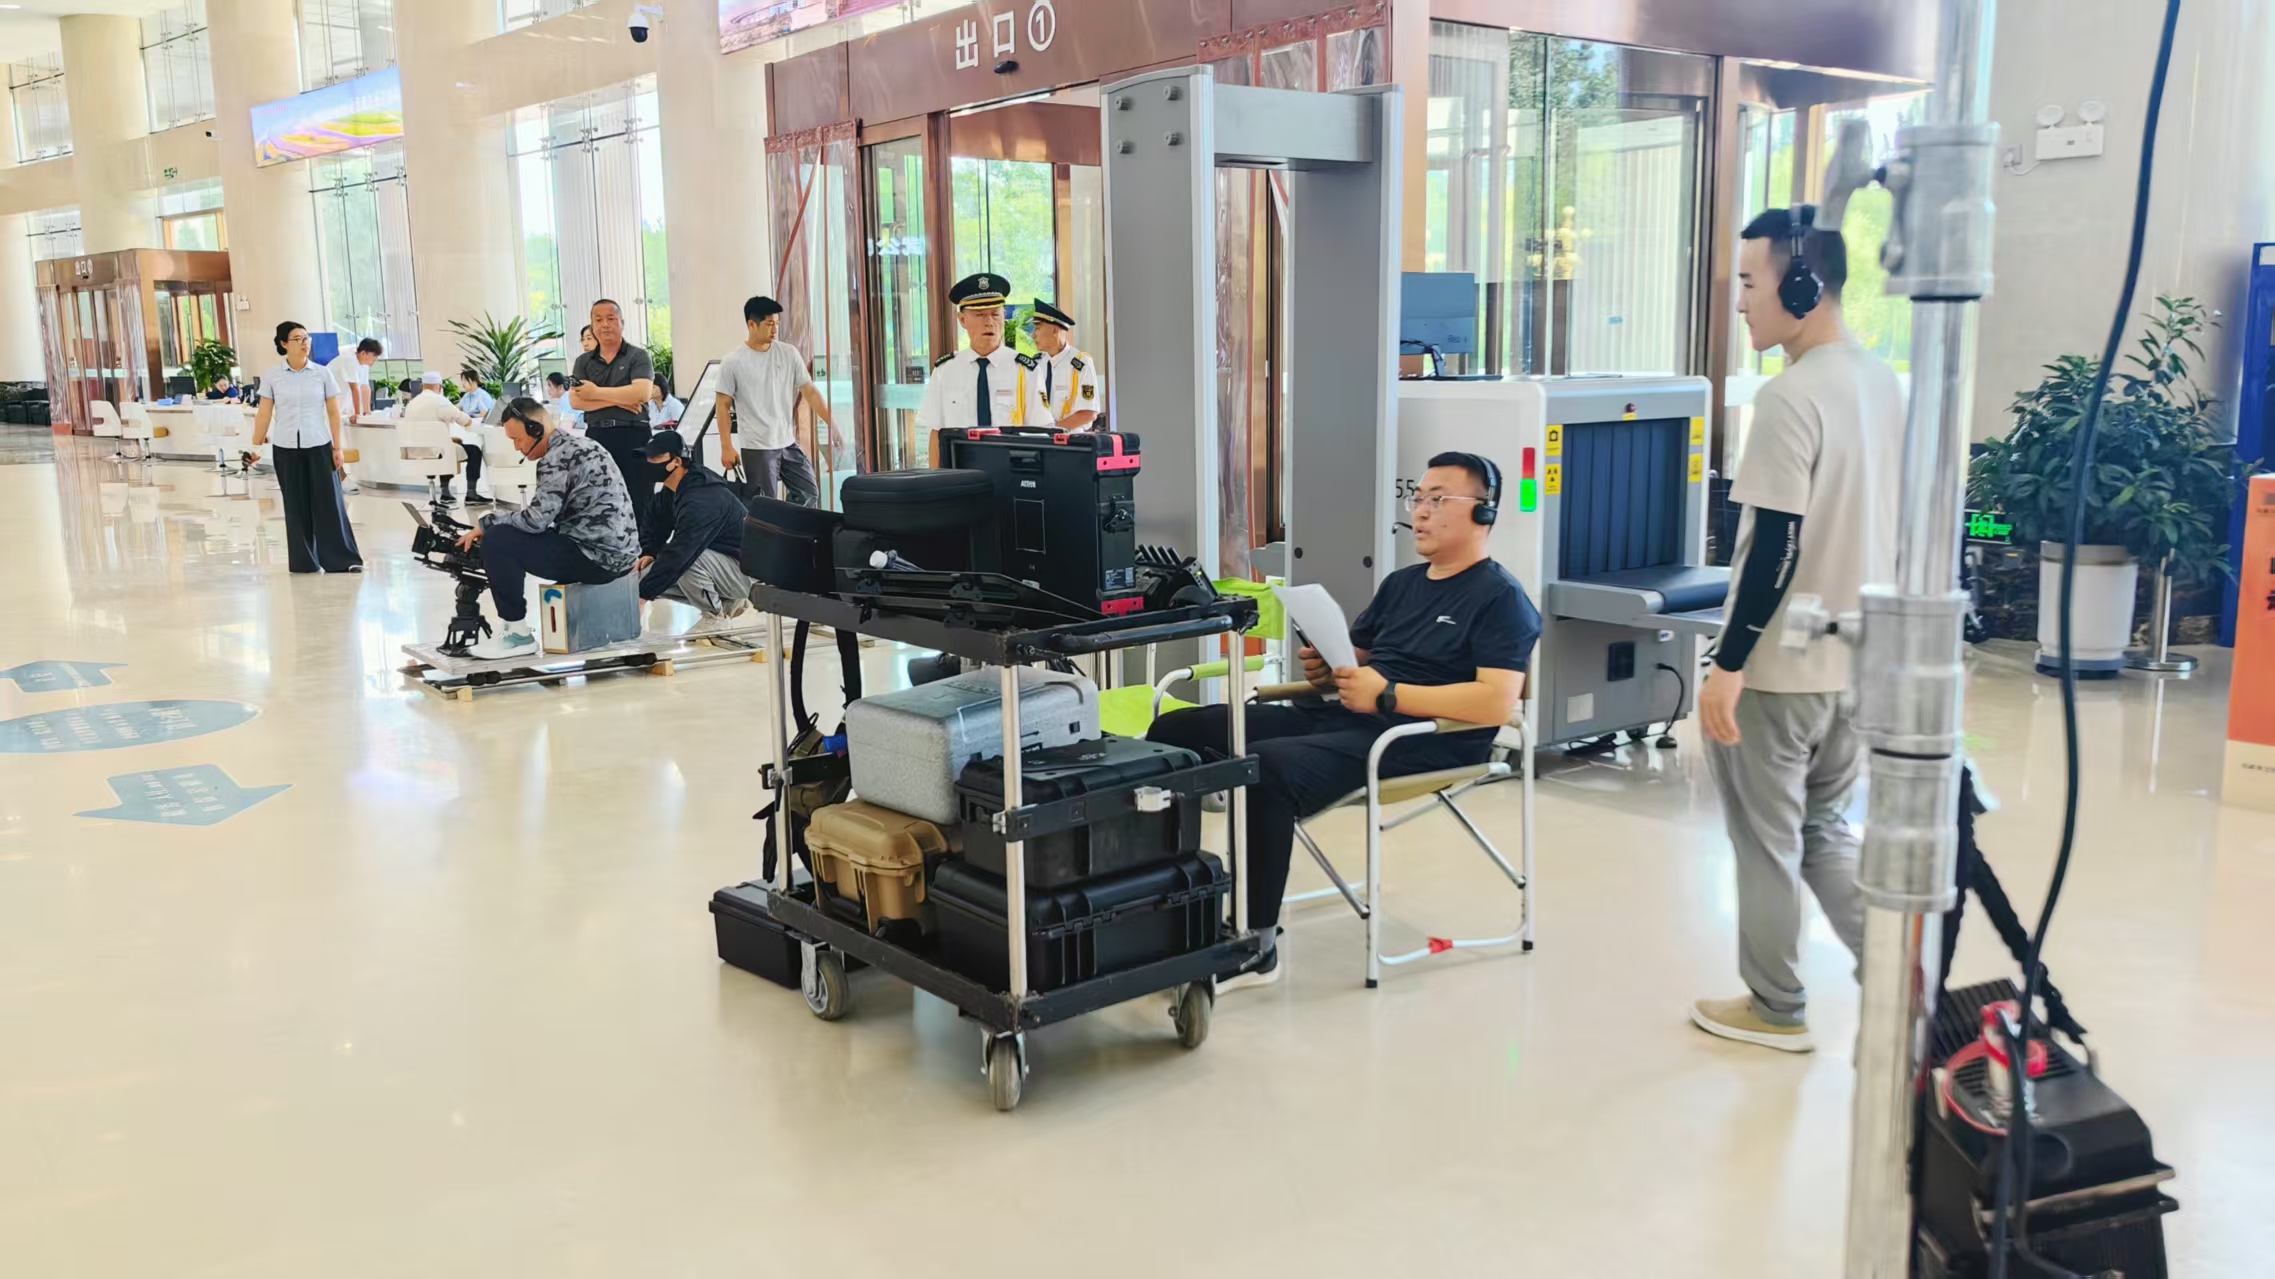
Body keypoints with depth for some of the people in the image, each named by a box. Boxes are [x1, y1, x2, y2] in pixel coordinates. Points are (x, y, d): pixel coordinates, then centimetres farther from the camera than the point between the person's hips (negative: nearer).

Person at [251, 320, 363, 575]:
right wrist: (255, 446, 0)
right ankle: (303, 561, 14)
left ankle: (342, 559, 3)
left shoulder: (322, 373, 2)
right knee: (296, 505, 6)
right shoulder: (271, 377, 2)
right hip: (286, 448, 0)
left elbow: (333, 413, 3)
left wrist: (337, 448, 0)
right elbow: (264, 414, 2)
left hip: (319, 446, 0)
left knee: (329, 502, -1)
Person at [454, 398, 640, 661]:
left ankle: (518, 633, -3)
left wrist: (486, 524, -3)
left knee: (496, 541, -12)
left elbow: (536, 519, -18)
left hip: (597, 555, -10)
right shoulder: (577, 445, 17)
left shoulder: (557, 457, -14)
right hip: (618, 552, 10)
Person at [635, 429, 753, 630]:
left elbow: (679, 552, -34)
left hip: (746, 570, -10)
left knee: (685, 560, -33)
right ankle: (728, 603, 9)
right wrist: (649, 553, -5)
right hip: (721, 565, 10)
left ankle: (715, 615, -9)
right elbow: (654, 524, 15)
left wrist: (643, 593, -34)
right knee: (647, 576, 0)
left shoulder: (701, 500, -28)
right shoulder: (673, 490, 1)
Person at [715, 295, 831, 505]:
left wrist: (832, 425, -4)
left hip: (789, 443, 5)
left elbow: (810, 391, 3)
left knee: (809, 494, 7)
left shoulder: (788, 353, 3)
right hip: (757, 447, -4)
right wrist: (726, 447, -8)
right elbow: (723, 405, -3)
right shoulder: (733, 362, -7)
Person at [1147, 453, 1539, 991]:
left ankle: (1255, 946, -23)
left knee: (1262, 767, -34)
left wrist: (1386, 695, -18)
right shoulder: (1401, 583, 23)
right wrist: (1325, 670, 1)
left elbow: (1496, 702, -16)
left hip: (1422, 741, -8)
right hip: (1339, 718, 9)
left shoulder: (1501, 599, -2)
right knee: (1177, 732, -6)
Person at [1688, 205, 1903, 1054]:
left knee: (1767, 841, 8)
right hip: (1855, 657, 8)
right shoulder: (1882, 382, 7)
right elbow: (1882, 524, 14)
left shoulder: (1791, 396, -20)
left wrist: (1727, 664, -18)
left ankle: (1776, 1008, 21)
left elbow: (1776, 547, -23)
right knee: (1824, 827, 21)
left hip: (1779, 665, -8)